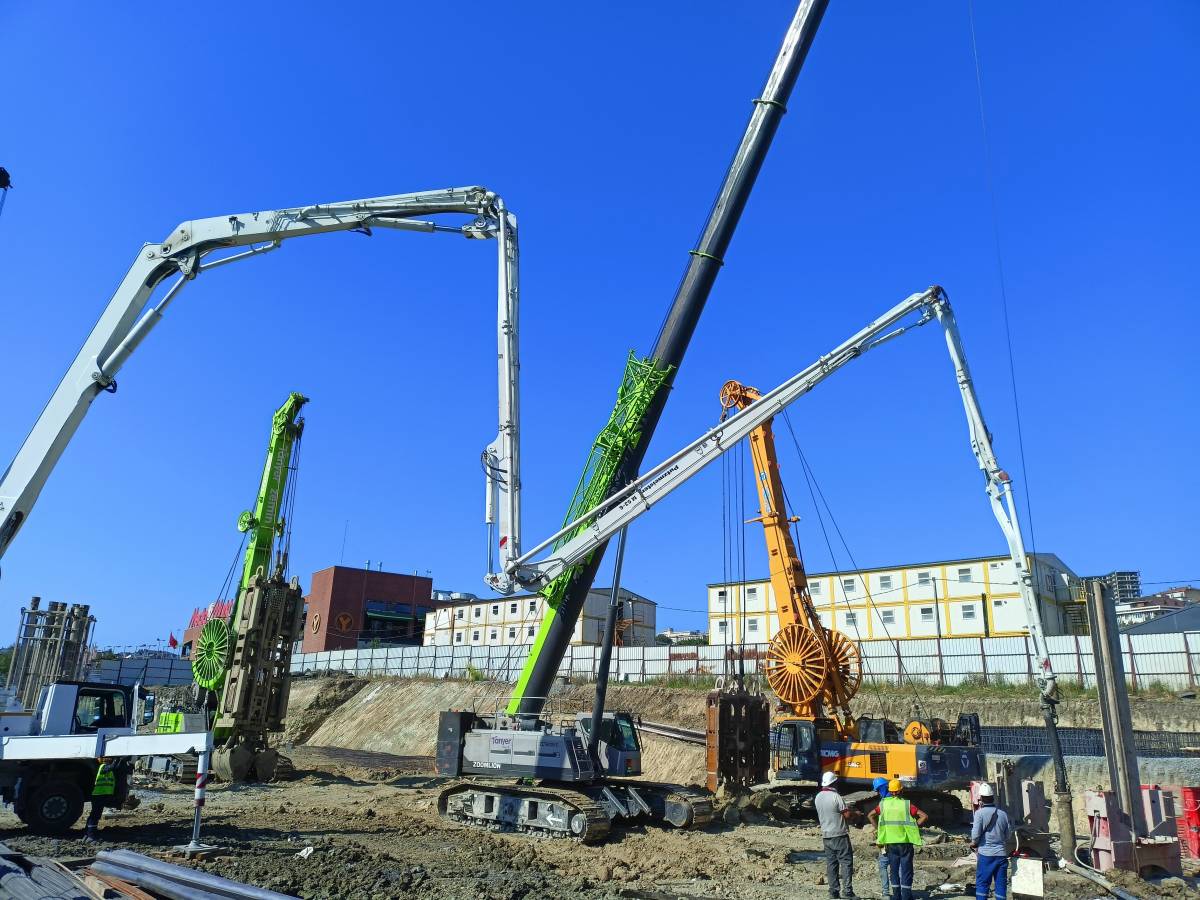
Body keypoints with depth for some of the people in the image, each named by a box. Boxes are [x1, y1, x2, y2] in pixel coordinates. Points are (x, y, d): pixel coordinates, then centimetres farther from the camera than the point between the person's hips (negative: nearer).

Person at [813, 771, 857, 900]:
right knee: (846, 862, -1)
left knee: (831, 863, 10)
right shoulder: (835, 796, -16)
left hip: (826, 835, 6)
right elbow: (847, 814, -14)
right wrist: (855, 813, 7)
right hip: (839, 835, -6)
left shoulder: (818, 797, 6)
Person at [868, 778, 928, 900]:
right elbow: (924, 816, -12)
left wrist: (878, 829, 12)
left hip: (890, 841, 2)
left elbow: (870, 815, 9)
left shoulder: (884, 803, 1)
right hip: (905, 841, -2)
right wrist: (914, 826, -2)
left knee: (894, 868, 13)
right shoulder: (906, 804, -8)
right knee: (906, 868, 7)